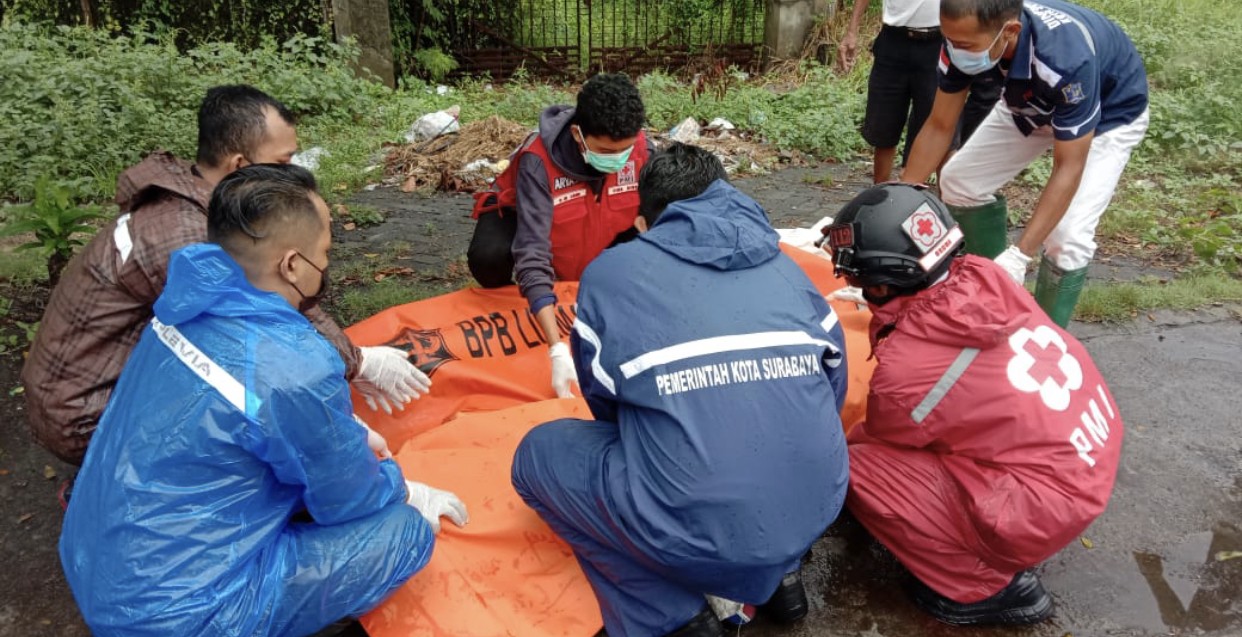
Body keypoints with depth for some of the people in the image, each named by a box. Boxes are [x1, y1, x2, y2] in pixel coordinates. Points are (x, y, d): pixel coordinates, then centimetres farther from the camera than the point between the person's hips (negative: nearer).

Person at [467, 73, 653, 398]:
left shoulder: (641, 149, -27)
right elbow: (533, 256, -44)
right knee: (489, 257, -37)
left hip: (594, 229, 4)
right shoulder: (538, 161, -37)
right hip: (520, 215, -4)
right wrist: (558, 349, -52)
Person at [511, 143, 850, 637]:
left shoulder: (609, 272, 1)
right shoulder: (784, 266, 11)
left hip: (699, 532, -5)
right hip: (817, 510, 6)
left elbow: (604, 401, 12)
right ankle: (780, 573, 20)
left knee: (538, 453, 16)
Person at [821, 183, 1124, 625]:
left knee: (859, 469, -10)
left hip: (1051, 506, -8)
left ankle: (990, 587, 3)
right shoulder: (983, 275, -8)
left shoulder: (903, 370, -24)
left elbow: (877, 439, -2)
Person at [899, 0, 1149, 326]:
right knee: (958, 180, -1)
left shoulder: (1067, 58, -43)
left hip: (1111, 113, -5)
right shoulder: (964, 39, -28)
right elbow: (939, 127, -16)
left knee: (1067, 237, -20)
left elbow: (1069, 168, -36)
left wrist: (1019, 256, -42)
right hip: (1032, 103, 6)